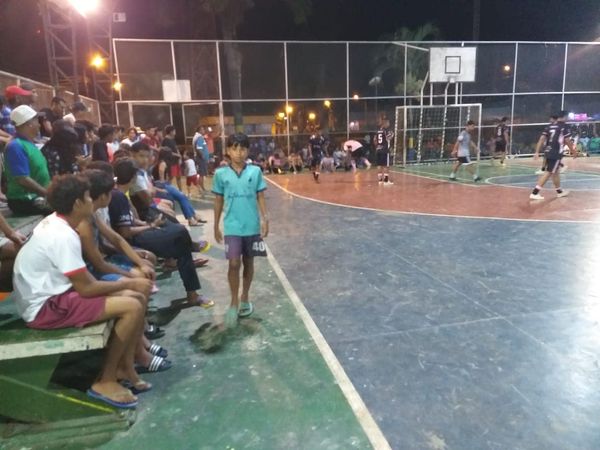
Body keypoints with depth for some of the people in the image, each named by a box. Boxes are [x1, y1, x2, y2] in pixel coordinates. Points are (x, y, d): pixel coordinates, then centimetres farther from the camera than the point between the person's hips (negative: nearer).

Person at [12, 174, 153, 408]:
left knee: (137, 297, 3)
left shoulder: (53, 222, 5)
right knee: (132, 307, -21)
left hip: (52, 293, 9)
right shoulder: (63, 236, -24)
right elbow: (87, 288, -23)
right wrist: (128, 283, -11)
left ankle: (125, 367, 11)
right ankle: (105, 381, -6)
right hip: (45, 307, -9)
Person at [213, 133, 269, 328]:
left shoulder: (255, 172, -2)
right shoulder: (221, 174, -2)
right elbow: (219, 201, 5)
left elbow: (260, 197, 4)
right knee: (234, 263, -8)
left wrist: (265, 219, -4)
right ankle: (234, 302, 9)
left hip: (252, 226, 1)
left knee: (248, 263, 12)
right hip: (232, 227, -1)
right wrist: (216, 226, 8)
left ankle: (245, 298, 30)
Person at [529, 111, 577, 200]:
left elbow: (541, 139, 5)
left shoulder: (549, 126, 12)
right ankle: (534, 193, -16)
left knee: (556, 171, 21)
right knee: (549, 173, -8)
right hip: (556, 153, -7)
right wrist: (573, 152, 5)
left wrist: (537, 152, 5)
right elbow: (567, 141, -7)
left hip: (548, 152, 8)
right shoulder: (565, 127, -5)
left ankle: (559, 191, 36)